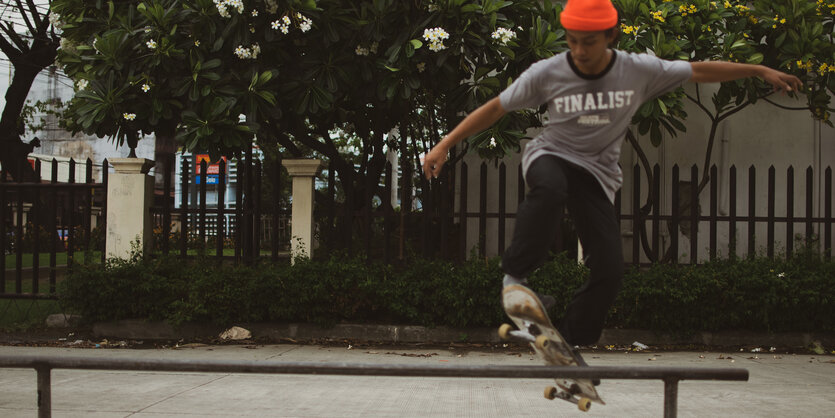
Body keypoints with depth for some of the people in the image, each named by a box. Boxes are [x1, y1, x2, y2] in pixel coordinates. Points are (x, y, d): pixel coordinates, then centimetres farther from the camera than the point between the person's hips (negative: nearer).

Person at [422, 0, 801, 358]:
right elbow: (495, 108, -3)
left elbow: (700, 71, 3)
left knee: (609, 272, -9)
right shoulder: (546, 73, -12)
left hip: (597, 174, 2)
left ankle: (567, 347, 6)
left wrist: (760, 71, 5)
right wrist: (445, 145, -6)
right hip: (550, 156, -2)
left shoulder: (639, 71, -9)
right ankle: (514, 276, -31)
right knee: (549, 189, -42)